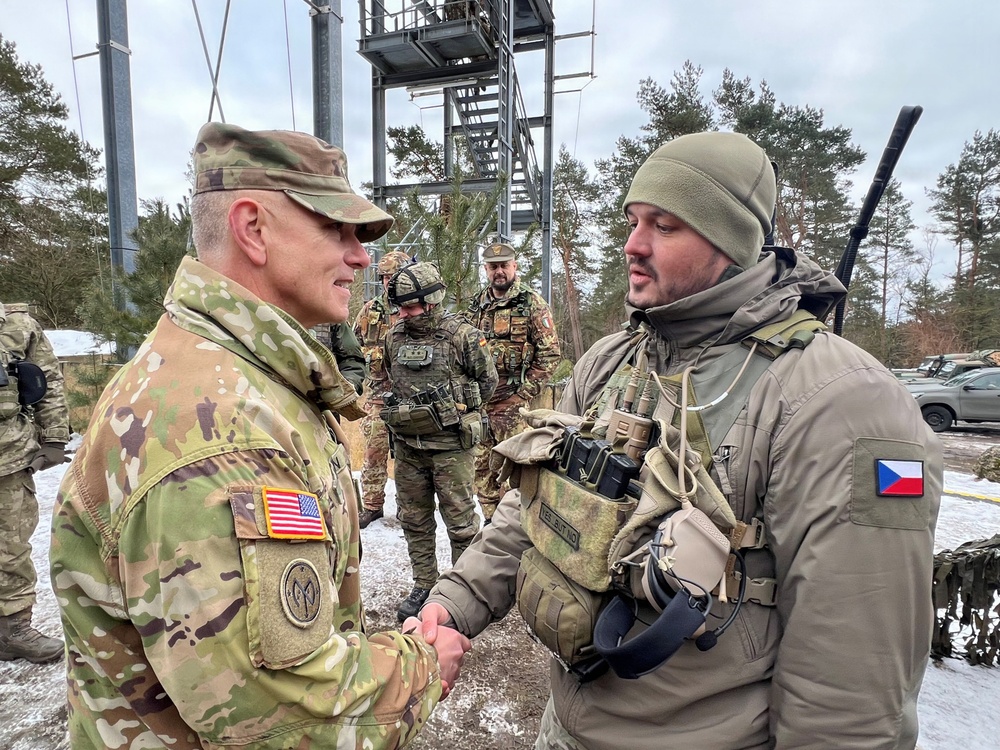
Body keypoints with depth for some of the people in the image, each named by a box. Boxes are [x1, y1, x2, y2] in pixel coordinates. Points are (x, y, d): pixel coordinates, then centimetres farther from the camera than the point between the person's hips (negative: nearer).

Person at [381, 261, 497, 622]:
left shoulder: (462, 336, -11)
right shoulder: (394, 336, 5)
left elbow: (487, 381, 0)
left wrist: (455, 409, 1)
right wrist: (405, 410, 9)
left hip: (450, 444, -5)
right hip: (406, 444, 6)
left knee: (460, 521, 5)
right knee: (413, 519, 15)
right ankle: (423, 585, 32)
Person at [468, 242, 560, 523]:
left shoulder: (532, 304, -4)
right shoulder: (476, 305, 12)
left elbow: (550, 355, -8)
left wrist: (521, 395, -12)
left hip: (513, 404, -5)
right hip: (478, 402, 6)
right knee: (482, 467, 13)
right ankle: (491, 520, 28)